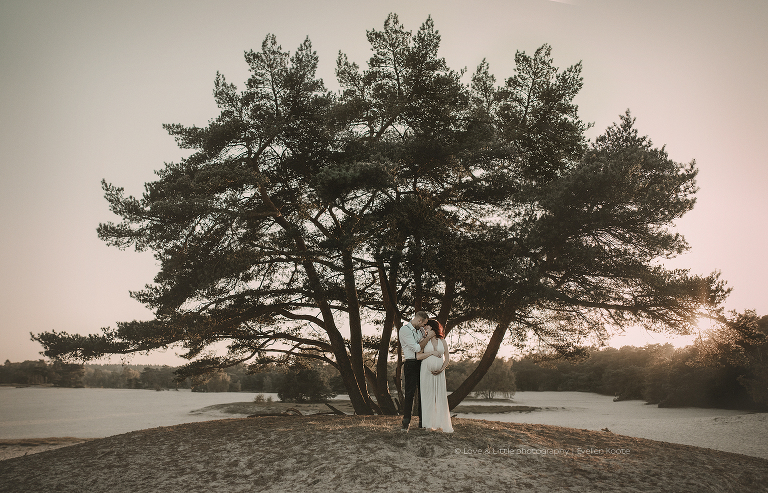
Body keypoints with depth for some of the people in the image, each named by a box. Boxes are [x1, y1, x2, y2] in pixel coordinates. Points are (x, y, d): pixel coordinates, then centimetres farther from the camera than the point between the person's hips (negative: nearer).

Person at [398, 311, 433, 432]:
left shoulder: (420, 330, 15)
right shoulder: (404, 330, -9)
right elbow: (417, 348, -16)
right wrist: (428, 337, -8)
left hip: (422, 363, 7)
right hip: (411, 364, -7)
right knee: (410, 393, -11)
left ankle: (422, 422, 15)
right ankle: (406, 423, -6)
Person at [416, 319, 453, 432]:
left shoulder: (442, 341, 9)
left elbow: (447, 357, 10)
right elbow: (418, 356, -6)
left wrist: (442, 368, -5)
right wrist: (432, 352, -11)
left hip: (439, 372, 2)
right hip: (426, 371, -1)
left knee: (441, 396, -1)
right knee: (428, 396, -1)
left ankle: (443, 425, 3)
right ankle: (429, 424, 7)